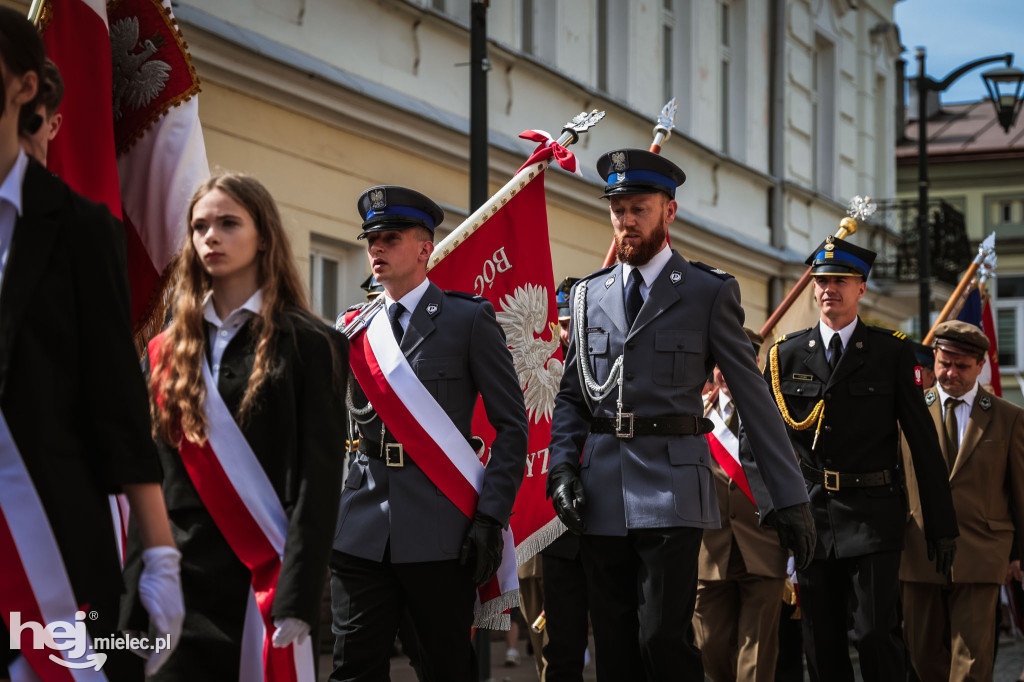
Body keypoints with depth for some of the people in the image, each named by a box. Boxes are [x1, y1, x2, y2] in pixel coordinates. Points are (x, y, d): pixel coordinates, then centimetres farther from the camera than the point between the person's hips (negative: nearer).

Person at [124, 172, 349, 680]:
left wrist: (296, 600, -15)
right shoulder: (170, 349, 12)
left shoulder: (307, 345, -2)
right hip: (181, 584, 4)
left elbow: (318, 482, -8)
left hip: (265, 586, -4)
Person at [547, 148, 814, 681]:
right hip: (601, 493, 4)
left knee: (664, 637, -14)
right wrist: (562, 470, 0)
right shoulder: (589, 294, 14)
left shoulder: (709, 293, 3)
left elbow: (754, 398, 2)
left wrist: (791, 498, -1)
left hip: (671, 484, -4)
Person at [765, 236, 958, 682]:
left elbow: (923, 440, 2)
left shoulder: (892, 352, 2)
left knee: (874, 633, -10)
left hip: (873, 515, -3)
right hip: (811, 515, 3)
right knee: (822, 644, 6)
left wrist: (941, 525, 0)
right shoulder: (785, 355, 8)